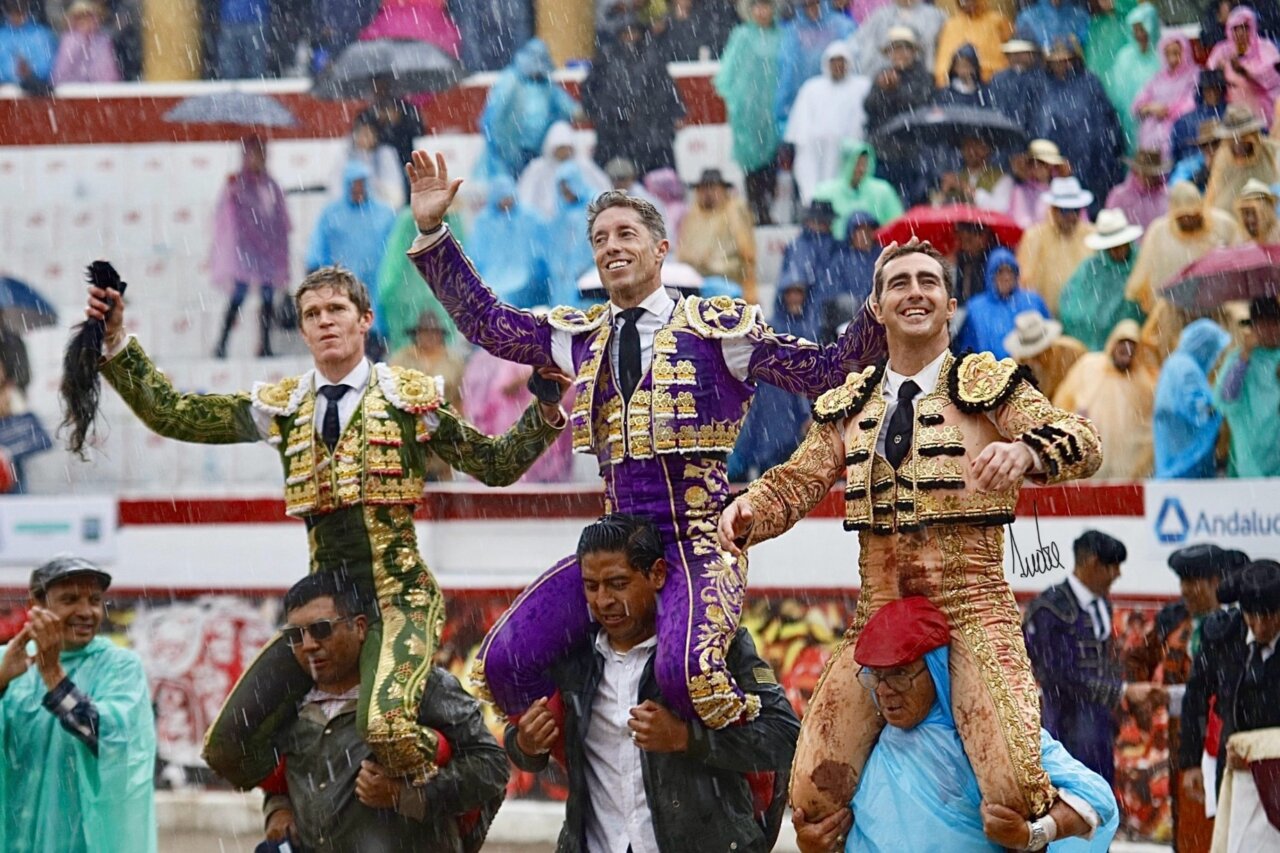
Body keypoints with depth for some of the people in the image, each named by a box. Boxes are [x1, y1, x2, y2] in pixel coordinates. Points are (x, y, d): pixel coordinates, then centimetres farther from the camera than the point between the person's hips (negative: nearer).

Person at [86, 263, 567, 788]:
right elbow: (169, 415, 10)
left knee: (387, 729, -33)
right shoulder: (282, 408, 11)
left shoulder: (410, 398, 4)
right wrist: (115, 343, 1)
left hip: (400, 598, -4)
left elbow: (497, 465, 7)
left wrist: (545, 413, -10)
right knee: (227, 745, -6)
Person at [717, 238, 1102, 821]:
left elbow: (1084, 445, -7)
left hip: (971, 611, -4)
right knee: (813, 797, -6)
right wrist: (746, 511, -11)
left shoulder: (988, 386, 4)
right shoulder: (847, 408, 17)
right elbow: (795, 484, 12)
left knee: (1015, 794, -24)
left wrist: (1024, 450, -30)